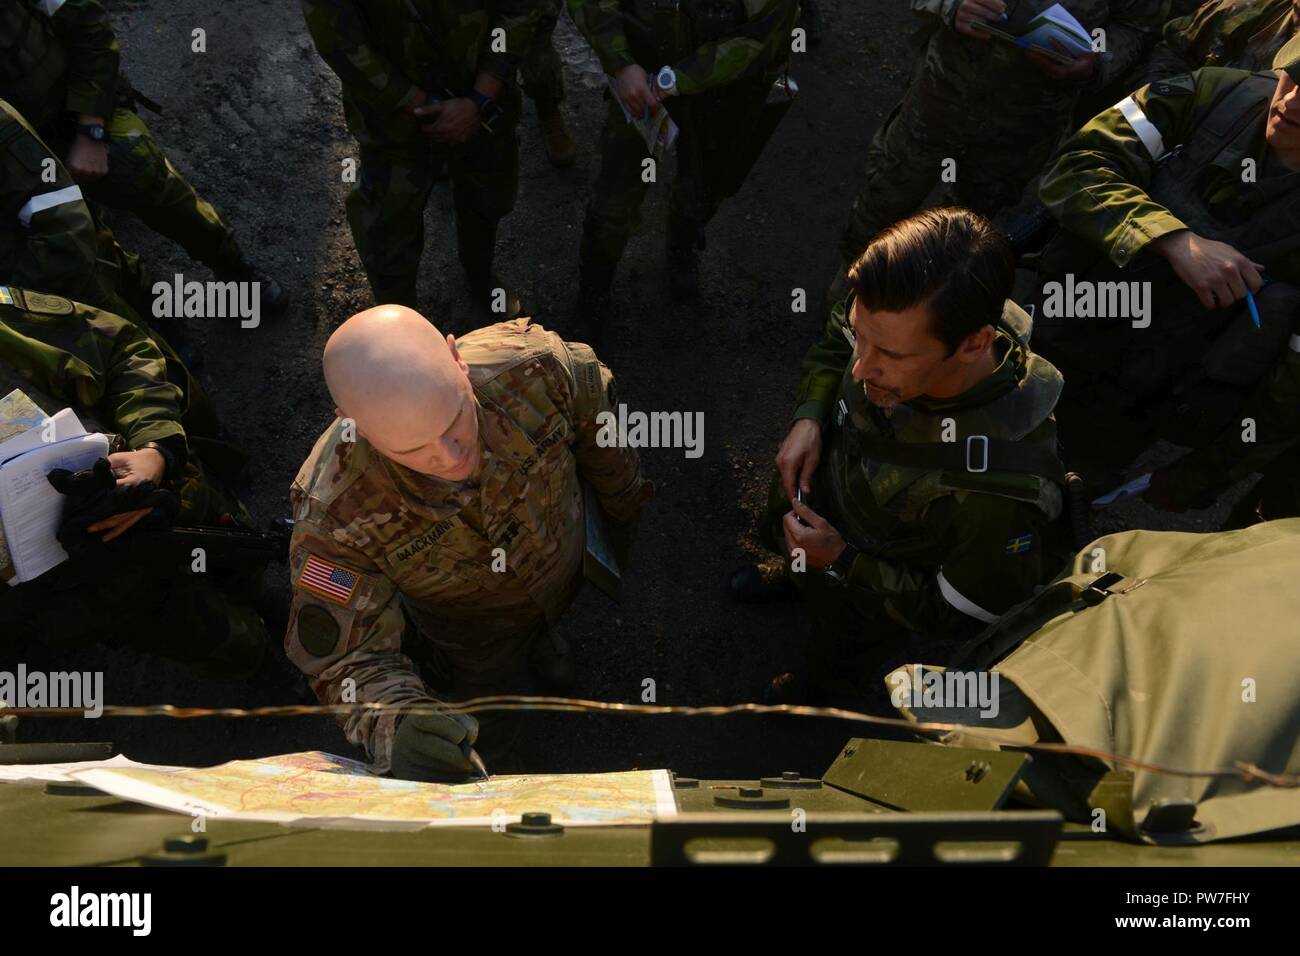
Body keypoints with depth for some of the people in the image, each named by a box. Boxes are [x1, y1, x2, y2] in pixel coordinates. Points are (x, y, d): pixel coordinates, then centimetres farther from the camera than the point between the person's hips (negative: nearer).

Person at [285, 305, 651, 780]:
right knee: (484, 743, 24)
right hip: (467, 629, -2)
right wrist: (393, 727, -59)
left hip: (565, 568, 2)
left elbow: (595, 417, -16)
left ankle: (536, 645, 72)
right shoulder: (334, 514, -46)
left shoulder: (531, 366, -42)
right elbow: (349, 657, -36)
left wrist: (624, 503, 4)